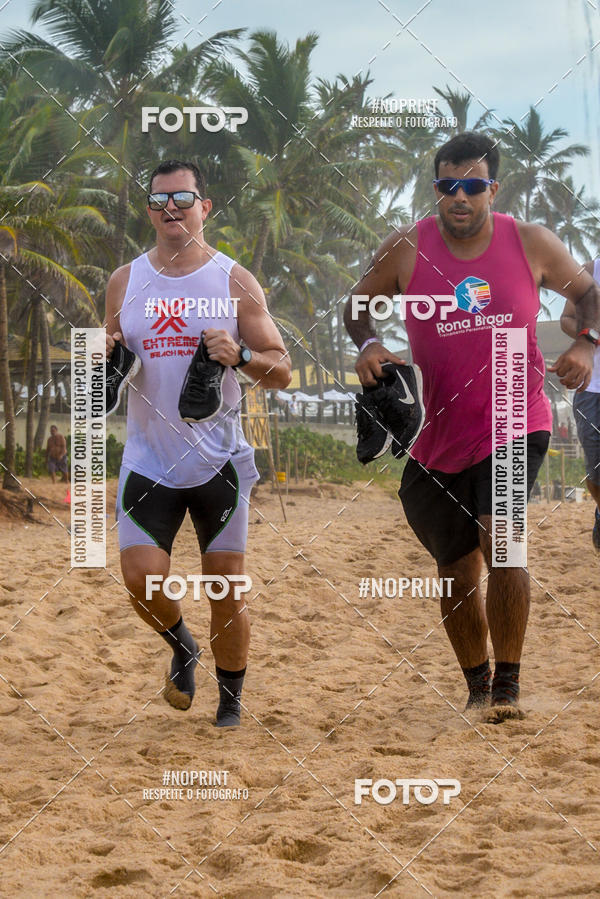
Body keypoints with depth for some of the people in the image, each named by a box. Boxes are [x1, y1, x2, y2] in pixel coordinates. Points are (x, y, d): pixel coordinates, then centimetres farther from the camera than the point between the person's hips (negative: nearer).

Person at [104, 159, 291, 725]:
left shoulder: (235, 282, -1)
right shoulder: (125, 282, 7)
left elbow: (281, 371, 0)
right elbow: (111, 355, 17)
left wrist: (240, 355, -21)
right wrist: (107, 356, -7)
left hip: (218, 460, -2)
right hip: (148, 460, 2)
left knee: (226, 588, 2)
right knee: (141, 577, -10)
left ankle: (230, 704, 20)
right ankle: (181, 647, 22)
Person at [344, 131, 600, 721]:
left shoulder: (531, 244, -4)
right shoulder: (405, 250, -5)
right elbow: (358, 306, 10)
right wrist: (368, 346, -10)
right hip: (438, 438, 2)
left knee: (499, 540, -23)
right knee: (456, 571, 10)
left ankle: (507, 686, -11)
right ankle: (477, 686, 32)